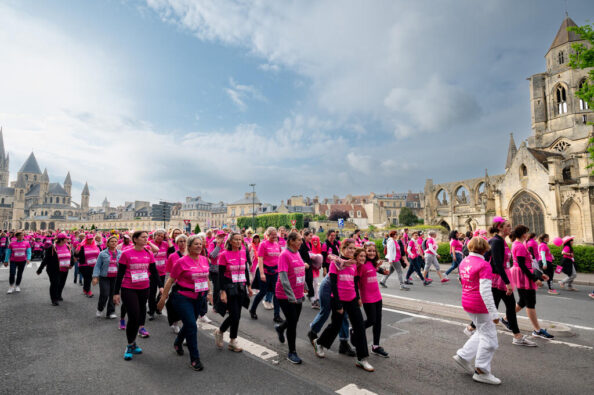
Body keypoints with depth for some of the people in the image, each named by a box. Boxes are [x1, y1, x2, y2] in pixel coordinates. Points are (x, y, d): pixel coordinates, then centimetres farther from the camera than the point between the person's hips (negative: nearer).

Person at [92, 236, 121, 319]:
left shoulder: (120, 254, 6)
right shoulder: (103, 254, -1)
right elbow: (97, 266, -2)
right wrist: (95, 277, -10)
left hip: (116, 278, 2)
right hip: (104, 277, -2)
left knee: (113, 295, 4)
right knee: (104, 295, -5)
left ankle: (110, 312, 17)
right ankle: (99, 309, 24)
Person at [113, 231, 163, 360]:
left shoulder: (149, 254, 1)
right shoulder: (126, 254, -9)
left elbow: (154, 271, 6)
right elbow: (120, 274, -5)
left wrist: (161, 286, -2)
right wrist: (116, 292, -4)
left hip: (144, 289, 4)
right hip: (128, 290, -4)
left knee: (141, 312, 11)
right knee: (133, 317, -6)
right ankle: (130, 346, 12)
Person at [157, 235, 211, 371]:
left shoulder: (204, 259, 2)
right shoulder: (182, 261, -14)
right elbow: (171, 280, -7)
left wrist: (209, 292, 17)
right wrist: (163, 298, -5)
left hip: (199, 298, 6)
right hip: (183, 298, -6)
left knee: (189, 324, 21)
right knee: (192, 326, -9)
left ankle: (178, 343, 50)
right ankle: (194, 359, 5)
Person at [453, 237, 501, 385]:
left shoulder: (464, 262, 5)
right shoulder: (484, 265, -19)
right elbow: (485, 291, -24)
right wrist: (494, 313, -21)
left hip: (467, 303, 8)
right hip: (480, 306, -8)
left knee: (482, 332, 24)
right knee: (489, 337, 8)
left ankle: (463, 356, 25)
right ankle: (481, 372, 17)